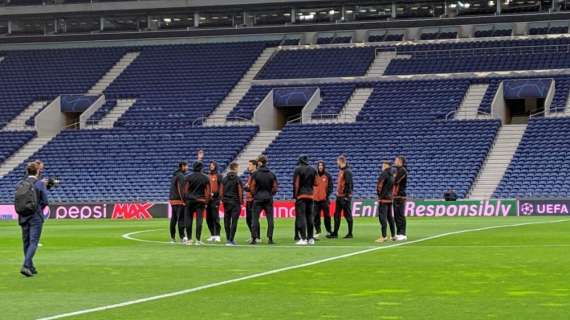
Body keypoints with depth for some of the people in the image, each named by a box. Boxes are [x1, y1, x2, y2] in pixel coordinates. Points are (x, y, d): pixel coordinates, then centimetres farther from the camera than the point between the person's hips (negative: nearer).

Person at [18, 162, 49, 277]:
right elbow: (45, 202, -7)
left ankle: (31, 267, 19)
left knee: (26, 243, 13)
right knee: (33, 243, -6)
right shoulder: (40, 184, -8)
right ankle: (26, 266, -21)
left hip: (23, 217, 5)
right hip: (36, 217, -5)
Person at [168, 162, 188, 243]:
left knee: (173, 218, 11)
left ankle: (172, 237, 13)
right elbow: (180, 189, -19)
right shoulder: (180, 176, -12)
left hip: (172, 199, 9)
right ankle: (182, 237, -10)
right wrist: (183, 200, -20)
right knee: (181, 218, -8)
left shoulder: (174, 175, 17)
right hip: (179, 200, -9)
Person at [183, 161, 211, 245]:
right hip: (201, 201, 1)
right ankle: (198, 240, -2)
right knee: (199, 220, 0)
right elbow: (208, 191, 0)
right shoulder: (205, 178, 2)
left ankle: (189, 239, 4)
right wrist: (206, 200, 8)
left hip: (190, 200, -1)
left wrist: (185, 199, 6)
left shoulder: (188, 177, -2)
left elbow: (185, 190, -3)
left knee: (188, 220, 5)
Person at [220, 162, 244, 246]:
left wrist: (223, 200, 13)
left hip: (226, 202, 5)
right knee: (234, 221, -4)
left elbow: (221, 192, 6)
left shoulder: (224, 179, 7)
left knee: (227, 221, 11)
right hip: (235, 202, -5)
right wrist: (241, 201, -2)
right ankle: (231, 240, -9)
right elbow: (240, 192, -10)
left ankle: (228, 238, 17)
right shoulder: (237, 179, -8)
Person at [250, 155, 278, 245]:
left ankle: (254, 238, 0)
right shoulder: (271, 174, 3)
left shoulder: (255, 174, -5)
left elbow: (252, 187, -4)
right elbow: (275, 187, 3)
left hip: (258, 198, -2)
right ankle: (270, 238, 1)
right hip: (269, 199, 2)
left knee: (255, 218, 3)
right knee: (270, 219, 5)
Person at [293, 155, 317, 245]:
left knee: (301, 217, -6)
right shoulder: (313, 170, 9)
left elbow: (296, 184, -9)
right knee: (310, 216, 12)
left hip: (301, 195, -5)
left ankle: (303, 239, -13)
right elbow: (315, 183, 13)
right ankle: (310, 238, 13)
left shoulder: (298, 169, -6)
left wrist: (294, 196, -5)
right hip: (310, 196, 5)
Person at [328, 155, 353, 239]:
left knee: (347, 215, -2)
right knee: (337, 215, 9)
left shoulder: (347, 172, -14)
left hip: (345, 197, -10)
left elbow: (348, 184, -19)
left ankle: (350, 233, 4)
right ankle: (335, 233, 12)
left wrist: (346, 196, -21)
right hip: (339, 196, 10)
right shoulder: (341, 171, 15)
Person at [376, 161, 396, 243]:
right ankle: (393, 235, 21)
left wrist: (379, 193, -4)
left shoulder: (384, 174, -13)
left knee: (382, 217, -9)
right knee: (390, 217, 16)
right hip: (390, 199, 9)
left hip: (383, 199, -9)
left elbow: (379, 185, -17)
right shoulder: (392, 176, 13)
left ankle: (384, 236, -14)